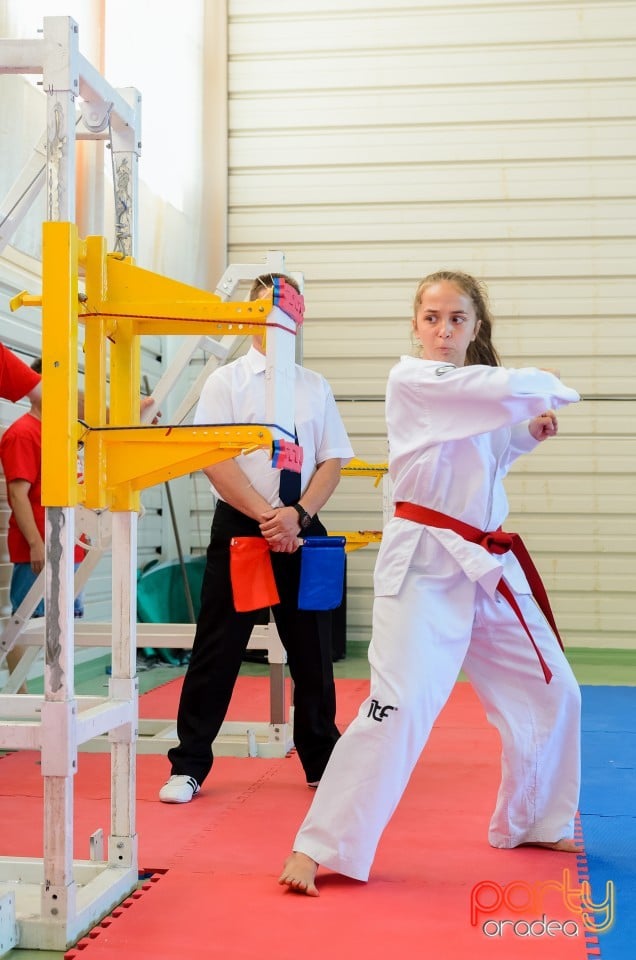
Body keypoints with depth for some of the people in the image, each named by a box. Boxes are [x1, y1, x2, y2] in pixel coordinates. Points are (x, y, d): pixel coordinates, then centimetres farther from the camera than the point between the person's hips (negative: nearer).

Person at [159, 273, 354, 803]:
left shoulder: (316, 386, 9)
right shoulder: (226, 381, 0)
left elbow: (333, 461, 5)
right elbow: (215, 460, -8)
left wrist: (298, 513, -11)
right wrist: (264, 515, -16)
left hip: (301, 533, 3)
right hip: (239, 529, -3)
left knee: (312, 652, 10)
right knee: (217, 652, 0)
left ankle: (322, 761, 25)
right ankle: (189, 765, 12)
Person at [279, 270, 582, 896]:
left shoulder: (481, 393, 14)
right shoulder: (412, 380, -10)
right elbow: (515, 390, -20)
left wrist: (527, 433, 10)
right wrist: (551, 388, 1)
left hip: (487, 564, 8)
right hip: (424, 562, -8)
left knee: (550, 693, 15)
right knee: (398, 707, -16)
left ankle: (531, 822, 35)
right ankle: (320, 849, -4)